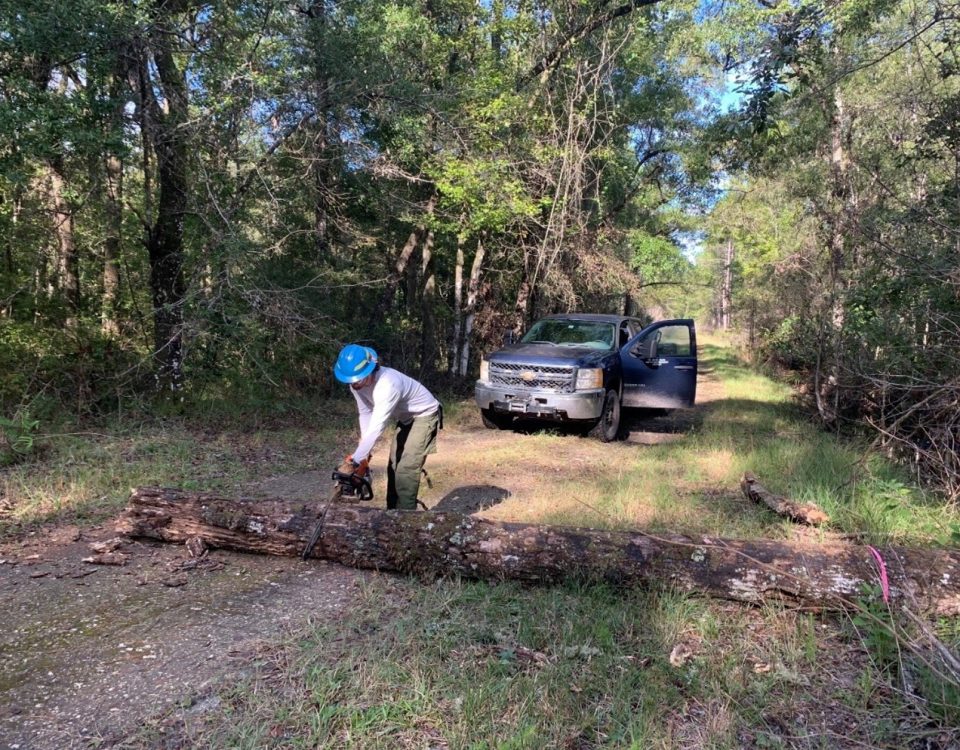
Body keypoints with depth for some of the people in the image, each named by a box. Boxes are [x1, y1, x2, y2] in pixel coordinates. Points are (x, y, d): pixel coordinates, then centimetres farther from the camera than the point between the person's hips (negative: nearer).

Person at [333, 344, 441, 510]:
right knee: (394, 467, 9)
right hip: (405, 418, 8)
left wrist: (355, 461, -44)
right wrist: (364, 451, -16)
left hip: (424, 416, -8)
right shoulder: (357, 382, -13)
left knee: (406, 470, -15)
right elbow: (365, 413, -7)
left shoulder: (387, 384, -39)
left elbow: (376, 427, -42)